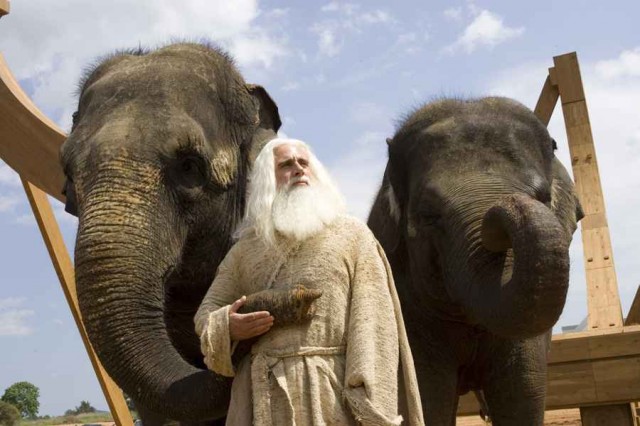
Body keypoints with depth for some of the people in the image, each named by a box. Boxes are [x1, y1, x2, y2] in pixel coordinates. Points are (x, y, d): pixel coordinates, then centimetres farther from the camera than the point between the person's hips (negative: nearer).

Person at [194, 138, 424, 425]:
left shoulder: (351, 236, 3)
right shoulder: (245, 248, 14)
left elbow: (374, 323, -5)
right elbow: (208, 310, 17)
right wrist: (226, 328, -7)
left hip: (332, 394, -3)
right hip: (261, 398, 3)